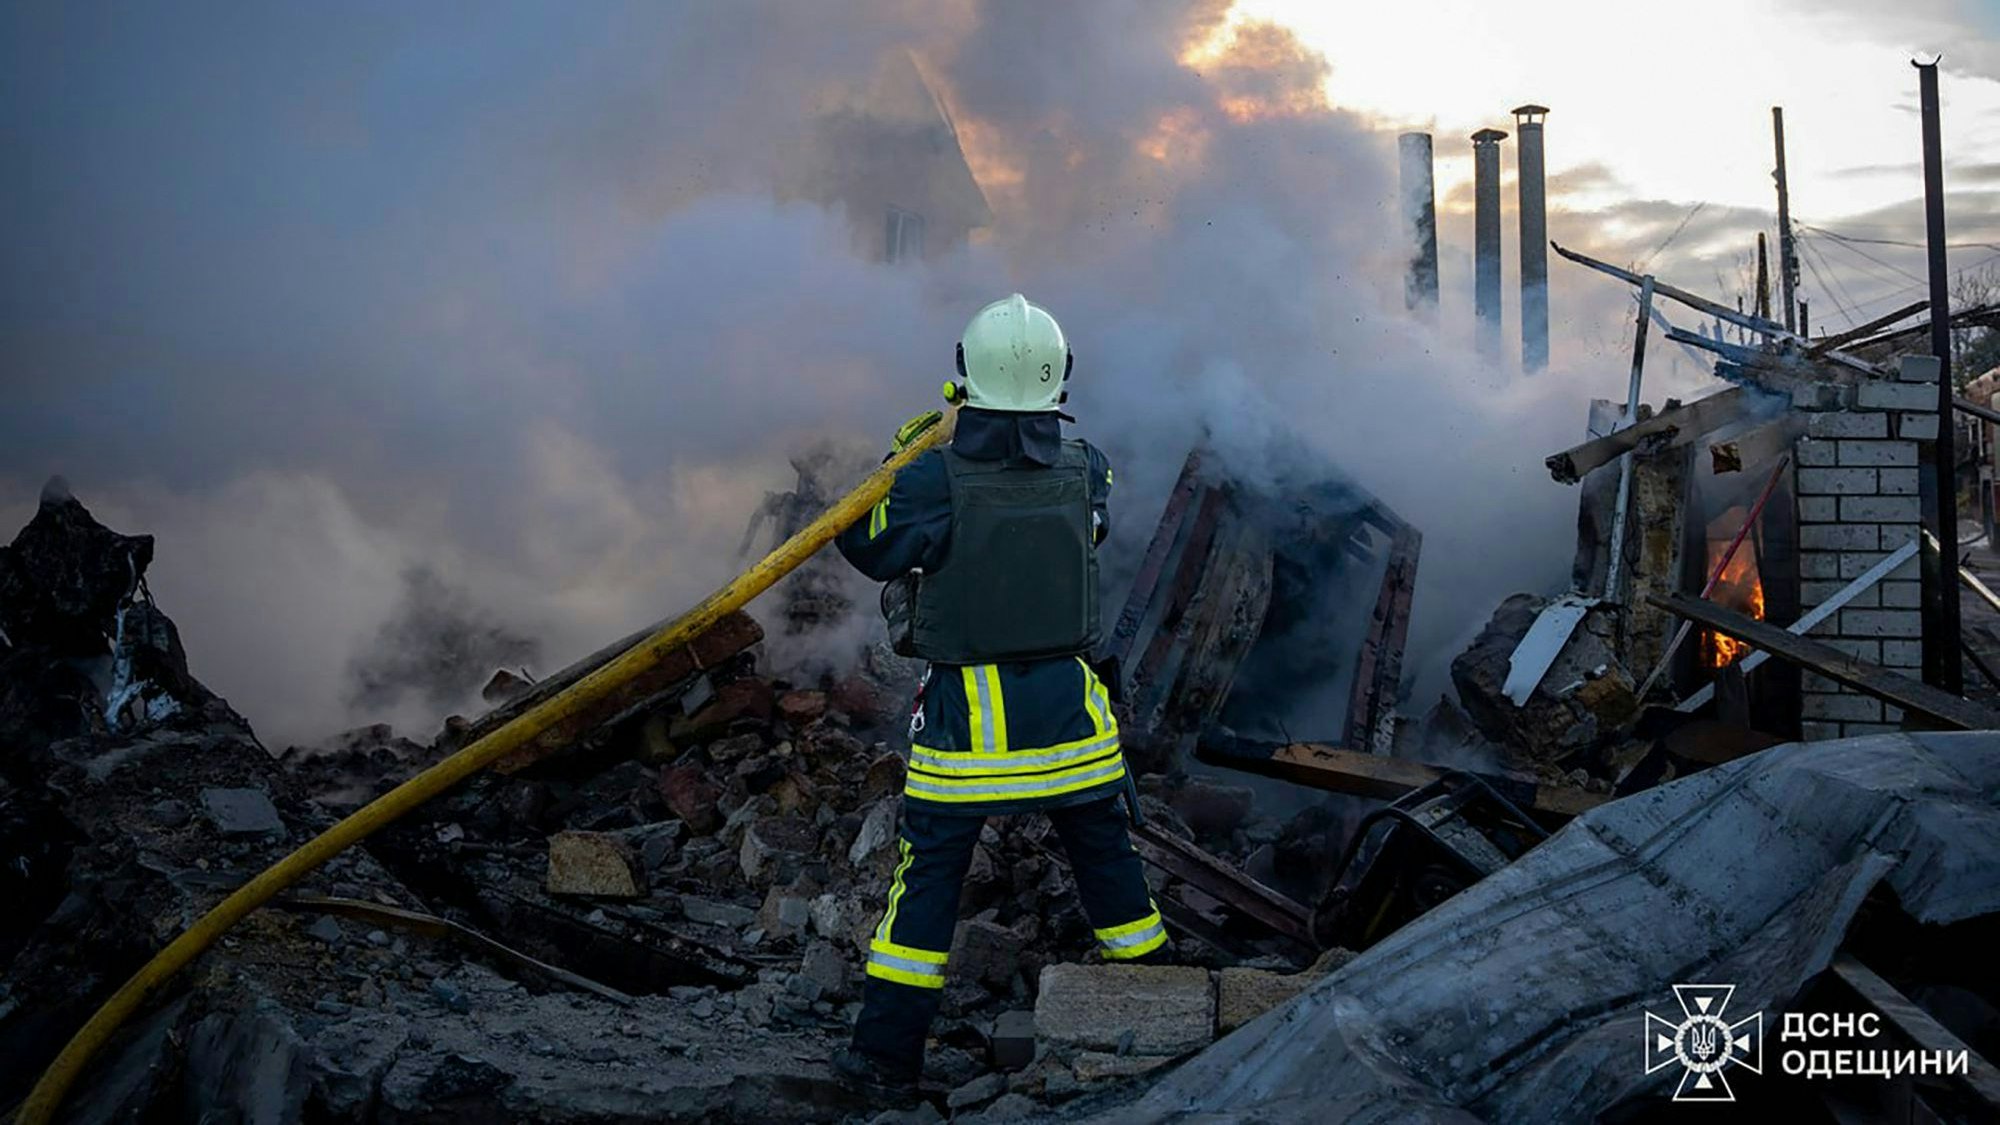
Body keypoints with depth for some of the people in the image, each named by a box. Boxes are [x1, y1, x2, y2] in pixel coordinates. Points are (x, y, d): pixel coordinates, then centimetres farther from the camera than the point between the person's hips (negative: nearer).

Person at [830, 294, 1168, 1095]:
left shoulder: (936, 477, -15)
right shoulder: (1087, 470, -4)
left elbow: (870, 549, -3)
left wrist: (897, 461, 7)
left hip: (968, 710, -2)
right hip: (1065, 700, 3)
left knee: (930, 870, 7)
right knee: (1105, 854, 18)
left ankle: (888, 1049, 11)